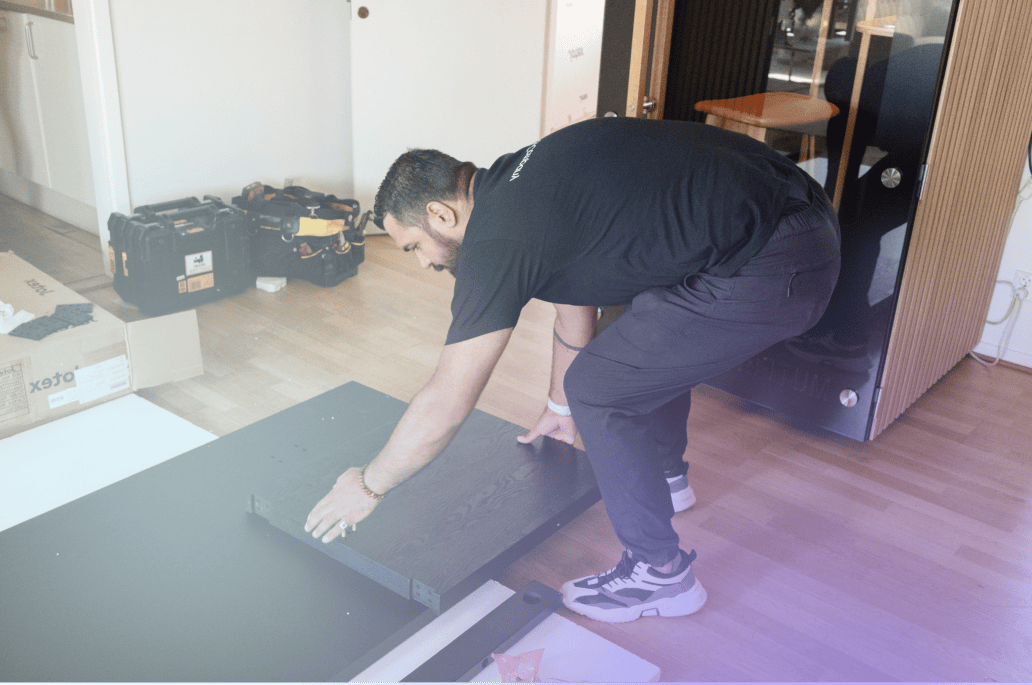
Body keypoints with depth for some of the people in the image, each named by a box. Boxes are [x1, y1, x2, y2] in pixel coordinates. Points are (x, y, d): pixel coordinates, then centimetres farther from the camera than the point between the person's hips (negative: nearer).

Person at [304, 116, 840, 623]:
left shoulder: (496, 243, -14)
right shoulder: (520, 181, 15)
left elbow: (445, 406, -10)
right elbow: (575, 301, 28)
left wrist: (368, 486, 6)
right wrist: (560, 406, 40)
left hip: (773, 271, -10)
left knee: (599, 389, -2)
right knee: (649, 330, 31)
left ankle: (660, 575, 13)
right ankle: (663, 472, 51)